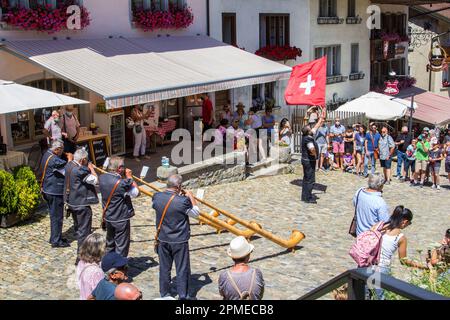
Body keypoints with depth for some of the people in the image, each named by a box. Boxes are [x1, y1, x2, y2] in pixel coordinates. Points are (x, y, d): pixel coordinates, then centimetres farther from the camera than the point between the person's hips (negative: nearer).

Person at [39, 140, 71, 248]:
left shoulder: (47, 154, 6)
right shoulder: (54, 160, -25)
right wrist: (70, 159, -6)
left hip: (48, 190, 10)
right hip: (55, 192, -10)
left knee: (54, 215, 20)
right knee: (57, 217, 0)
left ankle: (54, 238, 31)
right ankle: (56, 241, 8)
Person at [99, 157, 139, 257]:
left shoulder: (102, 178, -6)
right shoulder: (121, 183, -27)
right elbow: (135, 192, -15)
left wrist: (123, 177, 1)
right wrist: (130, 177, -9)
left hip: (107, 218, 7)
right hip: (121, 219, -7)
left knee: (110, 243, 23)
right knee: (121, 246, 7)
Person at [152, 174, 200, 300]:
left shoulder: (157, 197, -10)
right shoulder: (183, 201, -23)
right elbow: (196, 214, -7)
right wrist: (191, 198, 3)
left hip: (162, 239, 4)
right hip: (179, 241, -4)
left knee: (164, 268, 18)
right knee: (182, 270, 10)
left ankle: (164, 294, 30)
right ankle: (183, 296, 19)